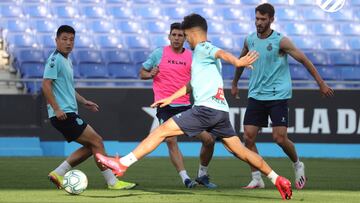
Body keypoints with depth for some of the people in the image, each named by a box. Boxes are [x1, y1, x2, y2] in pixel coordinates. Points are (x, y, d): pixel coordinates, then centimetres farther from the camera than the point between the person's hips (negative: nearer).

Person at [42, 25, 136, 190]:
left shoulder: (67, 61, 19)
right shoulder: (55, 59, -11)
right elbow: (46, 84, -19)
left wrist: (84, 101, 22)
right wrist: (56, 109, -23)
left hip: (69, 114, 10)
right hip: (63, 114, -10)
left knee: (90, 147, 11)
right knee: (96, 141, -8)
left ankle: (58, 174, 8)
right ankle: (112, 182, -4)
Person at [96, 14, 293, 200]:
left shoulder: (202, 47, -1)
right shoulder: (202, 54, 27)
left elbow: (221, 53, -25)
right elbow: (192, 84, 38)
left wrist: (236, 62, -46)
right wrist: (170, 98, 41)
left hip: (206, 108, -9)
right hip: (221, 110, 9)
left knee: (161, 131, -7)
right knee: (240, 151, 12)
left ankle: (122, 164, -10)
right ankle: (278, 180, 11)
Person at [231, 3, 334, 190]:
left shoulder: (280, 41, -11)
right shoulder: (250, 40, 5)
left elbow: (303, 60, -6)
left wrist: (321, 83, -5)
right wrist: (234, 83, 33)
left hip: (278, 96, -5)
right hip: (256, 96, 5)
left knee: (280, 138, -11)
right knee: (248, 137, -6)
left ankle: (298, 165, 18)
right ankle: (256, 179, 4)